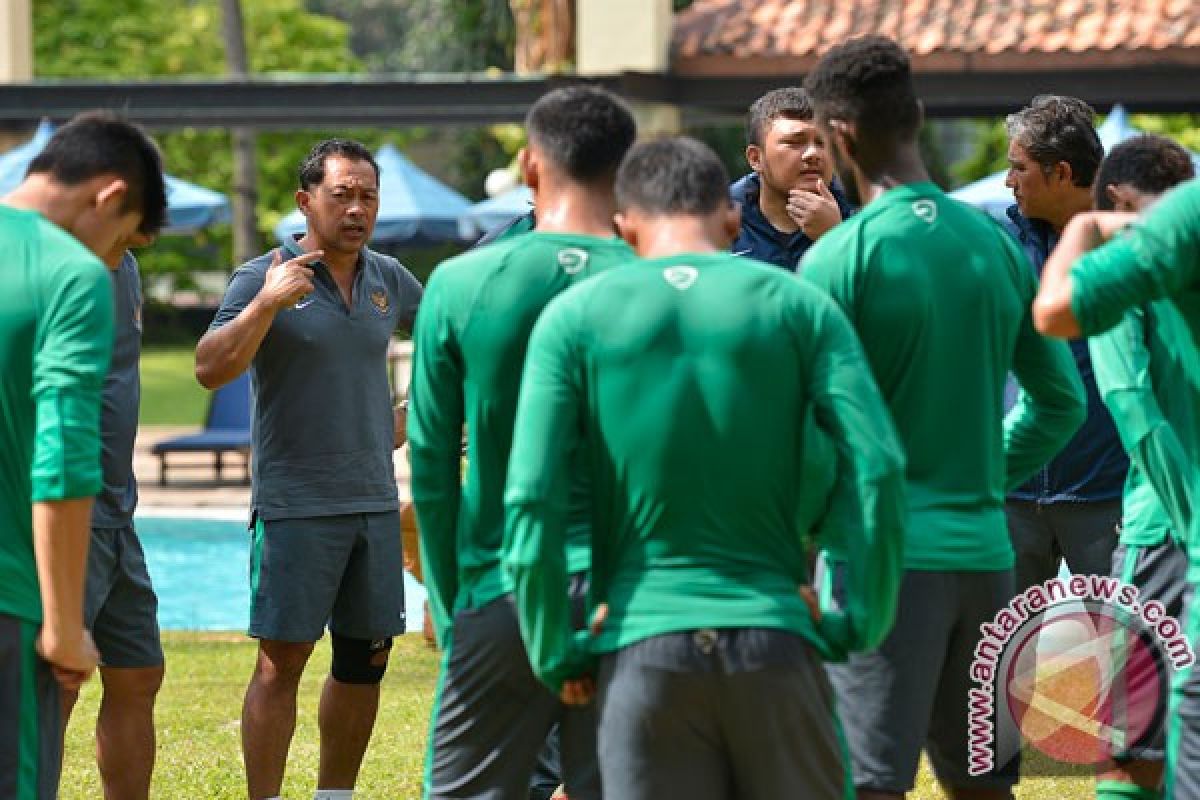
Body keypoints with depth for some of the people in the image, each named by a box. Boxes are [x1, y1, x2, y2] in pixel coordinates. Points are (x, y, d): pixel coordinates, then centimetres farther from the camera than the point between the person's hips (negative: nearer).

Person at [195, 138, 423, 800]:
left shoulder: (389, 281, 9)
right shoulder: (263, 278, -7)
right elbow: (210, 369, -19)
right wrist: (265, 305, -29)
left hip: (374, 499, 5)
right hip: (294, 505, -5)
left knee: (365, 659, 9)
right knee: (281, 662, -6)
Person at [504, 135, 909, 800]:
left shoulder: (574, 318, 4)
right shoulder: (797, 307, 5)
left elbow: (531, 501, -4)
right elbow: (877, 466, -6)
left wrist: (557, 656, 5)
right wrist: (862, 623, 3)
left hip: (642, 649, 0)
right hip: (774, 642, 0)